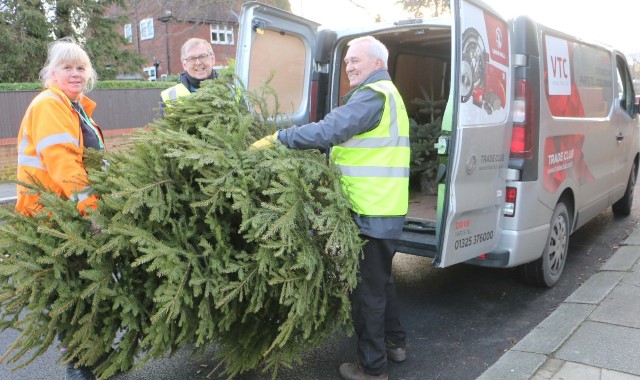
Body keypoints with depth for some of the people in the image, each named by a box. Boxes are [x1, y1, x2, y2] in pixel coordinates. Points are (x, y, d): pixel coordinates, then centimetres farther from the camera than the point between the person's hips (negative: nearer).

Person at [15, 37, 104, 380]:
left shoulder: (77, 107, 17)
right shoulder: (48, 104, -14)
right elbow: (61, 161, -27)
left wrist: (95, 203, 20)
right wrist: (90, 206, -33)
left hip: (74, 212, 9)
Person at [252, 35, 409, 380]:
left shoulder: (373, 95, -15)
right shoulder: (385, 94, 20)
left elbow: (329, 131, -27)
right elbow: (342, 137, 18)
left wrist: (277, 139, -22)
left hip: (372, 212, -11)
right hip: (385, 209, 11)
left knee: (368, 288, 1)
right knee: (381, 279, 23)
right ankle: (395, 342, 39)